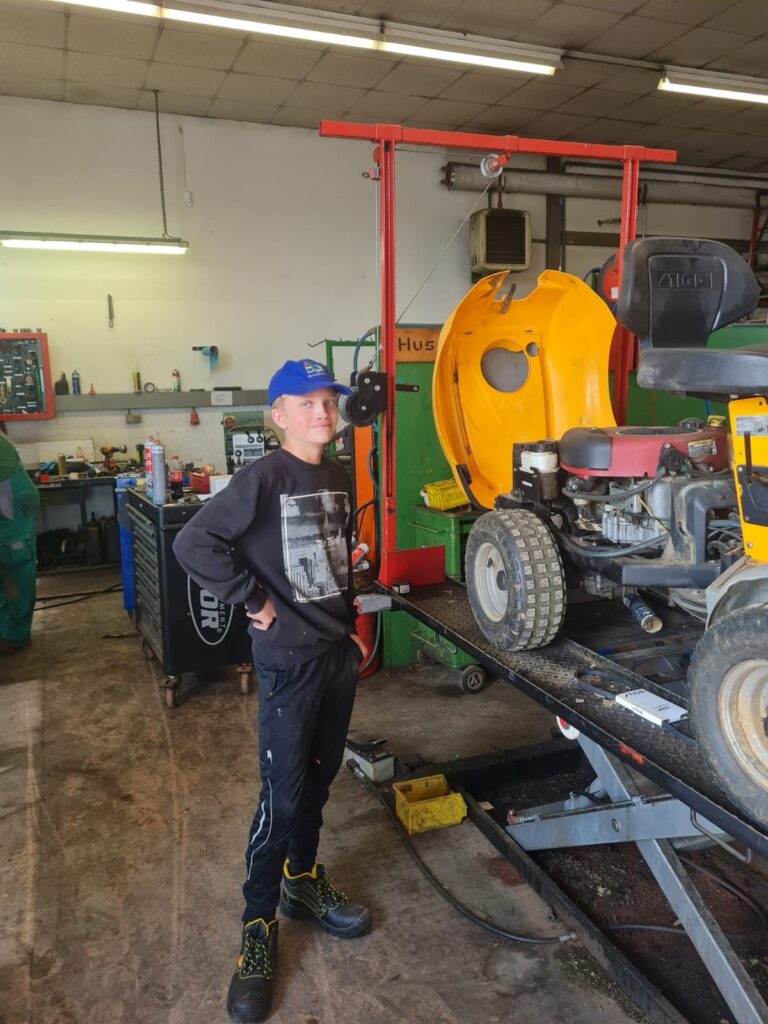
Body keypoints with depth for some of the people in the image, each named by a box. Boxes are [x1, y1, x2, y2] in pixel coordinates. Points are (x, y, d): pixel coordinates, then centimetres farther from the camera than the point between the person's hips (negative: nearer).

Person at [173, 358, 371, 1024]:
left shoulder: (339, 479, 7)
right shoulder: (263, 478, -15)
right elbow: (193, 544, -21)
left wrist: (352, 624, 15)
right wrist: (253, 601, -18)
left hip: (339, 649, 7)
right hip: (289, 658, -7)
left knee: (320, 776, 19)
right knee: (283, 792, 1)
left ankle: (302, 880, 40)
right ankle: (259, 924, 21)